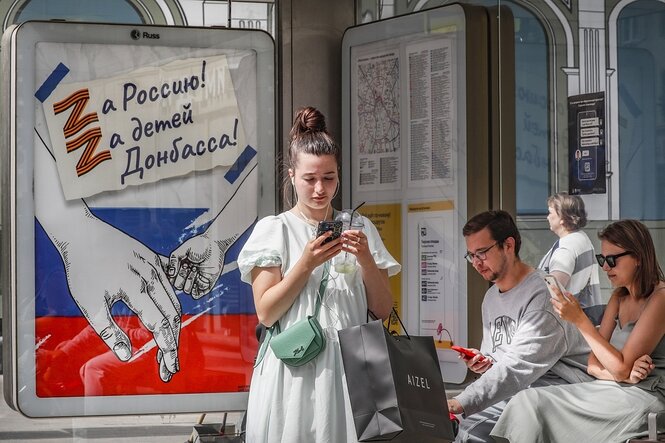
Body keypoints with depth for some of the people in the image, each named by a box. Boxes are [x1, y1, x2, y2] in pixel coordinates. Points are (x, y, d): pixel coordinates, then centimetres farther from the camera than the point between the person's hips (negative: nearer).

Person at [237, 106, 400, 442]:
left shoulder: (359, 228, 9)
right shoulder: (273, 229, 1)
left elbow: (383, 310, 6)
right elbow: (266, 313, -7)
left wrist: (365, 260, -9)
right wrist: (307, 264, -16)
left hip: (350, 367, 3)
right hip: (294, 369, -2)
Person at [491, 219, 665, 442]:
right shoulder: (619, 297, 14)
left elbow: (620, 367, -14)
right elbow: (594, 364, 9)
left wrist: (579, 320, -15)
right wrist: (623, 375, -13)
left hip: (646, 396, -8)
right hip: (616, 390, 8)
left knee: (536, 405, -20)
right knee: (528, 400, -13)